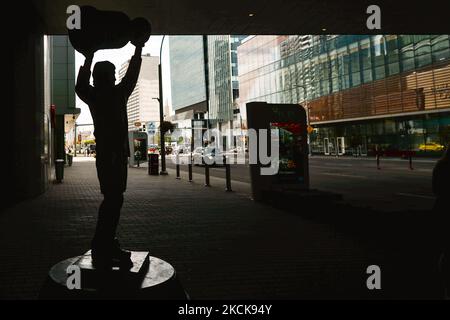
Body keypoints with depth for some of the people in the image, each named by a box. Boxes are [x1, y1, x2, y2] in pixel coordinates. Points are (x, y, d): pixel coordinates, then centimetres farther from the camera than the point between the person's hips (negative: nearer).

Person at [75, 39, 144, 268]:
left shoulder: (119, 93, 16)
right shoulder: (94, 95, -4)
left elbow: (132, 76, 25)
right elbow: (80, 88, -24)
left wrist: (138, 51, 24)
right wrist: (88, 59, -28)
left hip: (120, 152, 8)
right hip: (106, 152, -8)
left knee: (114, 199, 11)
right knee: (113, 199, -14)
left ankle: (107, 244, 19)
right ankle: (101, 249, -10)